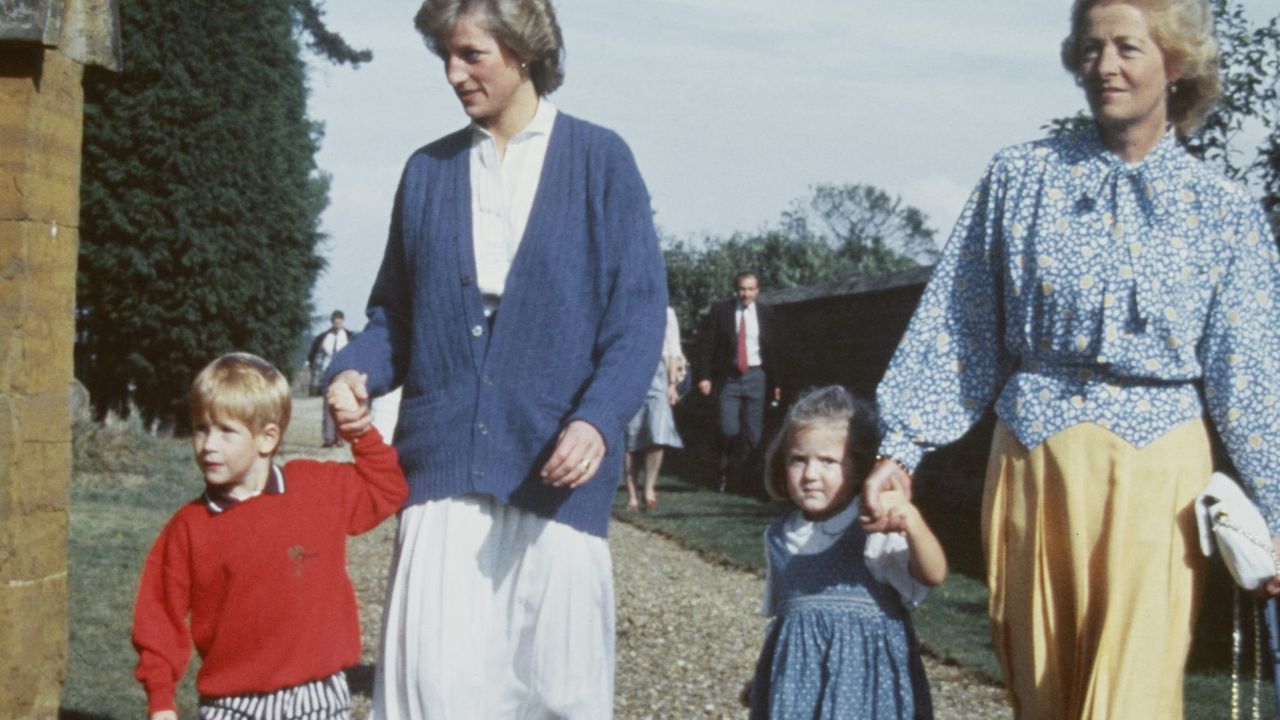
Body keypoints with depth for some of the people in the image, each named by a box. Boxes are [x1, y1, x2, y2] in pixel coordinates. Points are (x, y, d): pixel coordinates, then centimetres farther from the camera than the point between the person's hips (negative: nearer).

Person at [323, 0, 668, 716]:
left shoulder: (600, 160, 5)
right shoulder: (429, 171, 14)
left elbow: (638, 311, 0)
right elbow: (396, 310, 18)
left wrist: (598, 419, -16)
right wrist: (356, 371, -4)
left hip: (559, 467, -2)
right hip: (445, 463, 2)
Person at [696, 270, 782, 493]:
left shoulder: (766, 314, 6)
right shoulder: (720, 310, 1)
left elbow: (773, 349, 10)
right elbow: (706, 344, 0)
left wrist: (775, 383, 8)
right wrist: (705, 376, -8)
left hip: (756, 376, 2)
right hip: (729, 377, -2)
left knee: (753, 433, 0)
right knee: (729, 430, -10)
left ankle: (742, 479, 11)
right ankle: (726, 474, 12)